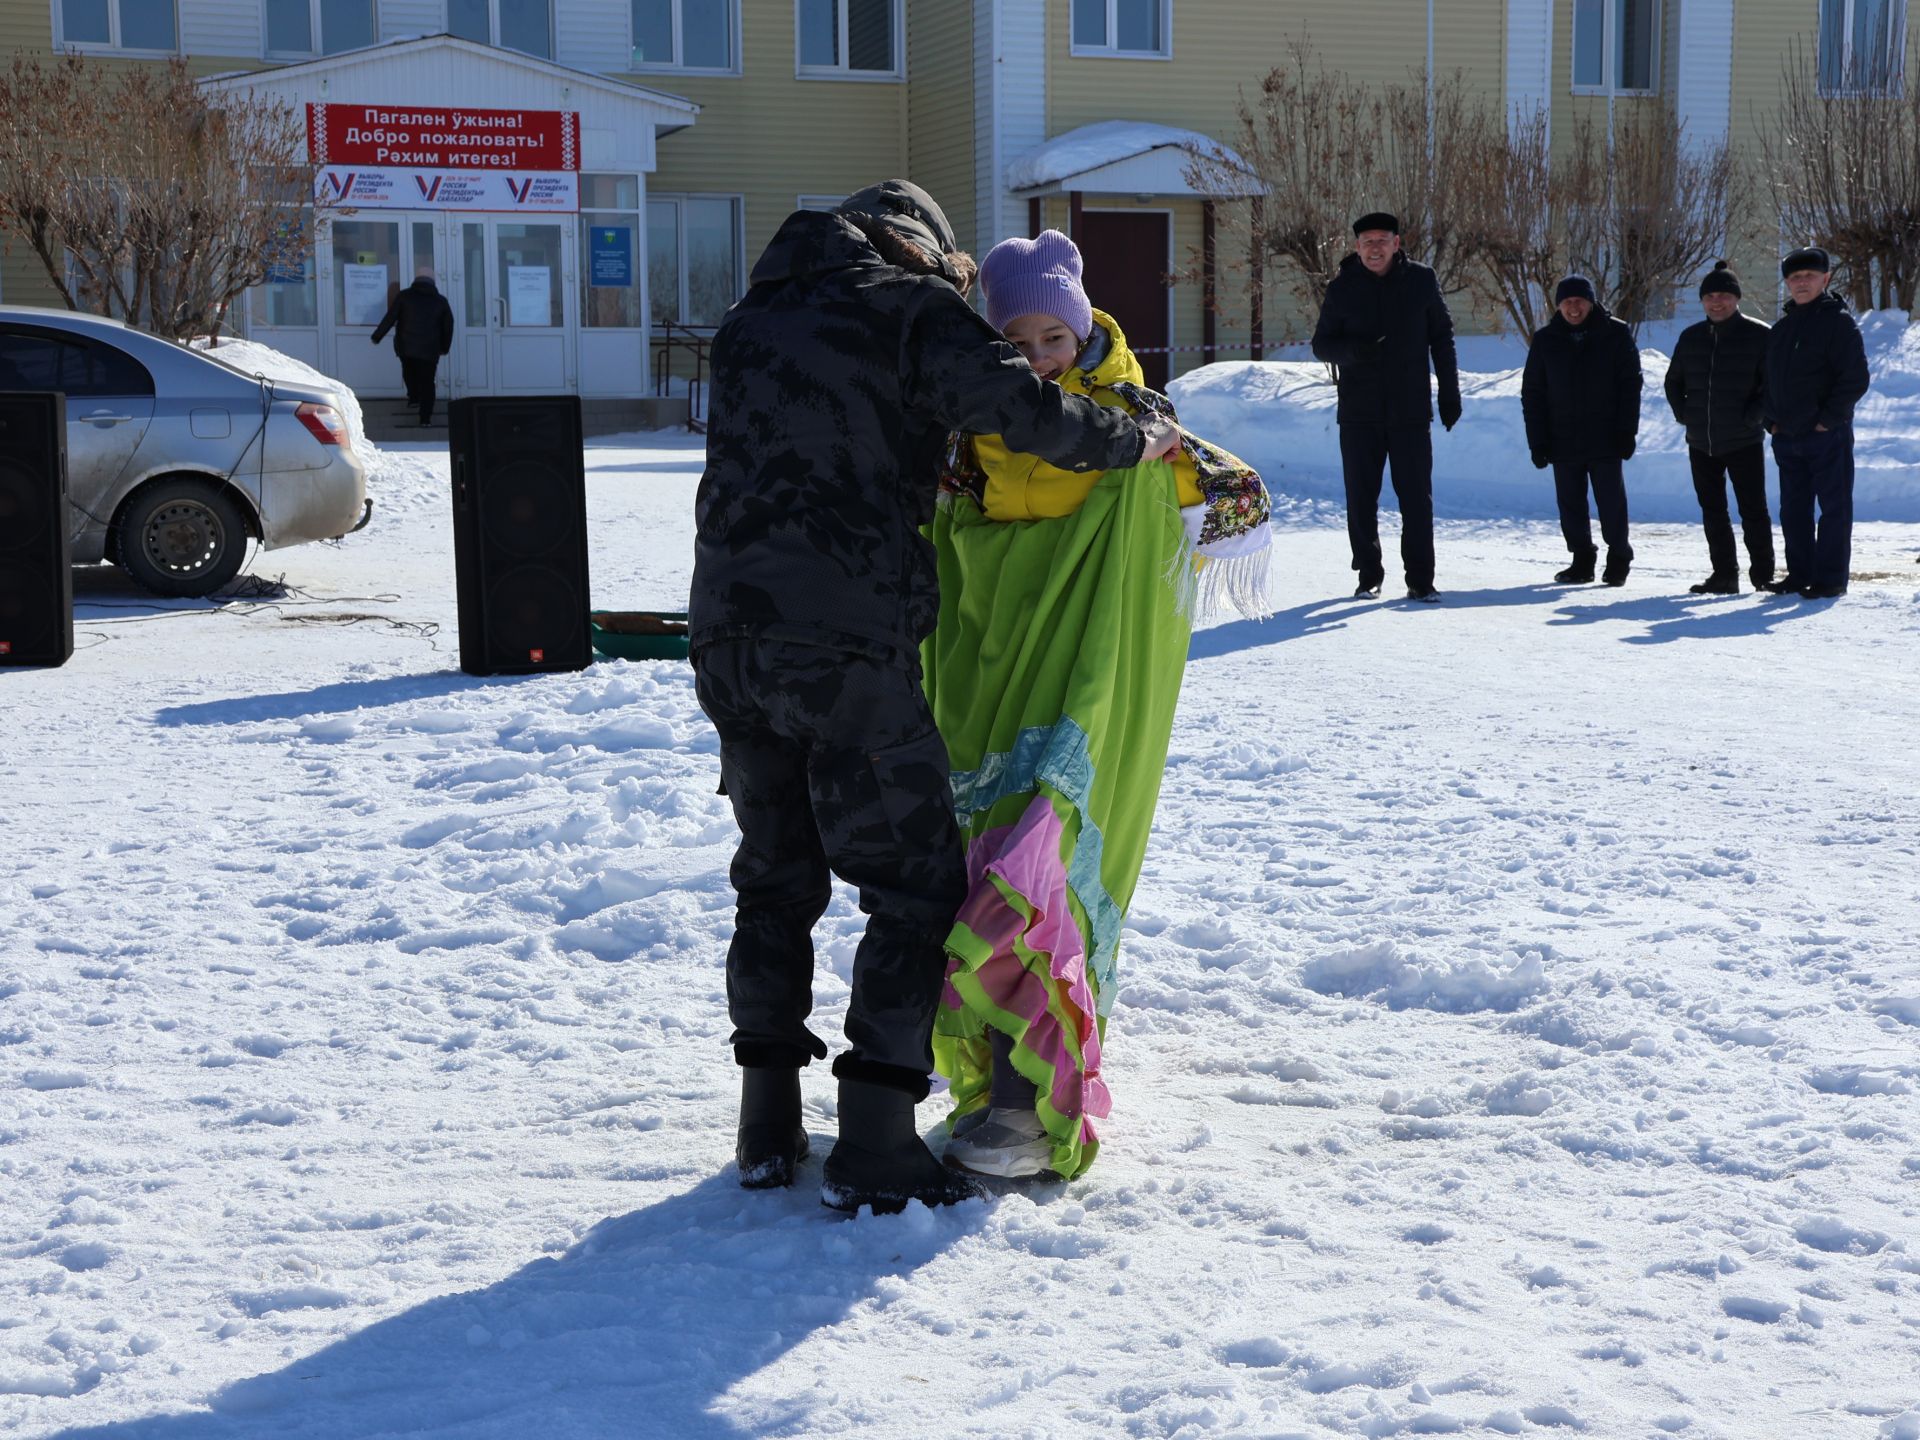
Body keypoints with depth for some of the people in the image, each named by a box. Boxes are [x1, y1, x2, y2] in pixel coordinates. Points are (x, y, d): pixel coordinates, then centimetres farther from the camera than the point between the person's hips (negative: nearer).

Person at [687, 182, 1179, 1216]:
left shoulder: (755, 317, 21)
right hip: (847, 638, -7)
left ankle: (768, 1127, 23)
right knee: (916, 880, 2)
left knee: (775, 871, 19)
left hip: (728, 628, 7)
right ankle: (874, 1147, -2)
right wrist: (1133, 441, 2)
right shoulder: (913, 306, 1)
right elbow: (1018, 407, -13)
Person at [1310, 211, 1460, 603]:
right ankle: (1369, 575, 17)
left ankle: (1420, 580, 3)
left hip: (1411, 411, -1)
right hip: (1359, 412, 1)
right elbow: (1321, 344, 5)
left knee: (1416, 496, -2)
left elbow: (1442, 337, 10)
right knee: (1361, 497, 5)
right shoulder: (1342, 288, 2)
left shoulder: (1421, 281, 3)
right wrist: (1352, 350, -17)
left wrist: (1450, 392, 7)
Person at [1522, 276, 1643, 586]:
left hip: (1606, 440, -2)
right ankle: (1582, 560, 17)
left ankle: (1618, 560, 13)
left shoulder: (1615, 334, 0)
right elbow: (1532, 393, 7)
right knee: (1571, 504, 6)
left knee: (1612, 502, -1)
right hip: (1563, 441, 2)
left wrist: (1626, 432, -8)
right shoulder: (1545, 340, 5)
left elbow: (1630, 385, 0)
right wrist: (1538, 441, 0)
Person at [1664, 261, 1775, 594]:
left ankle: (1763, 574, 9)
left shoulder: (1758, 335, -7)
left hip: (1744, 442, -5)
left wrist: (1751, 418, -13)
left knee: (1753, 510, 0)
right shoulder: (1691, 337, 8)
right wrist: (1683, 414, 7)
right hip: (1700, 442, 5)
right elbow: (1673, 381, 21)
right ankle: (1724, 575, 17)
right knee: (1713, 512, 9)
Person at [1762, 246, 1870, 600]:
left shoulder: (1838, 321, -6)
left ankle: (1831, 578, 2)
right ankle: (1800, 574, 19)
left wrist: (1829, 418, -15)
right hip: (1786, 438, 7)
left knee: (1834, 507, -1)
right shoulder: (1782, 326, 14)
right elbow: (1770, 378, 22)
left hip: (1827, 435, -7)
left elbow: (1856, 378, -11)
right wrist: (1772, 419, 8)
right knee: (1793, 511, 11)